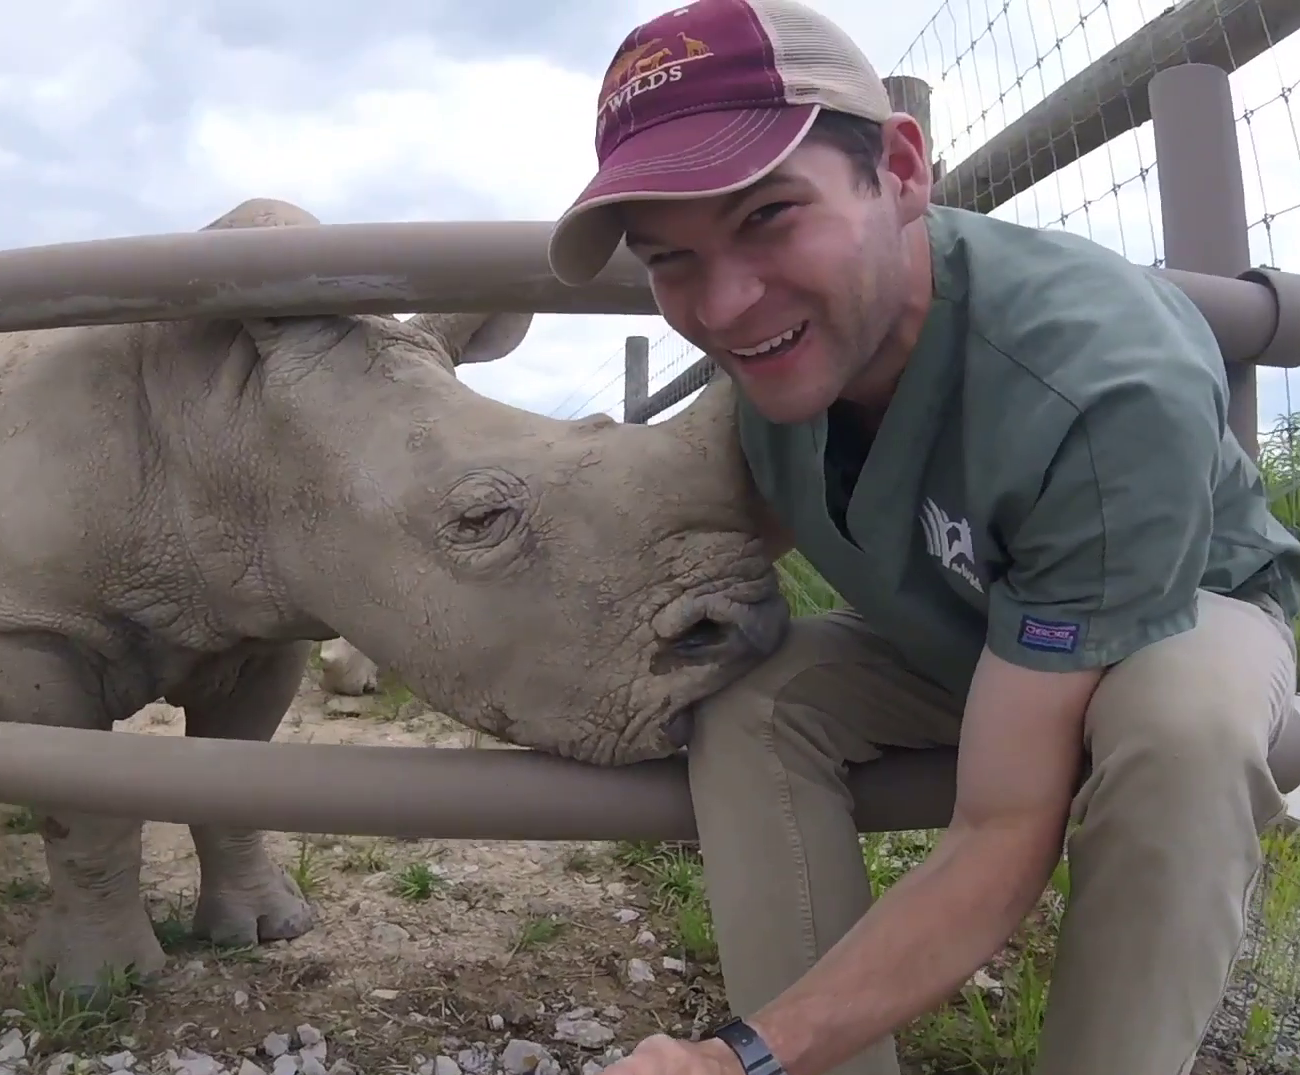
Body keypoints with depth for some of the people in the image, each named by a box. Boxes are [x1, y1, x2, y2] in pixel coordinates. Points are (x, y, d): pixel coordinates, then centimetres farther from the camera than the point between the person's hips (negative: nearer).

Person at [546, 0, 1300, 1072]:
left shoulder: (1111, 392, -40)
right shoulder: (776, 335, -23)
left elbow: (1005, 836, -38)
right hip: (948, 641, 5)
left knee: (1178, 721, -37)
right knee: (749, 701, -20)